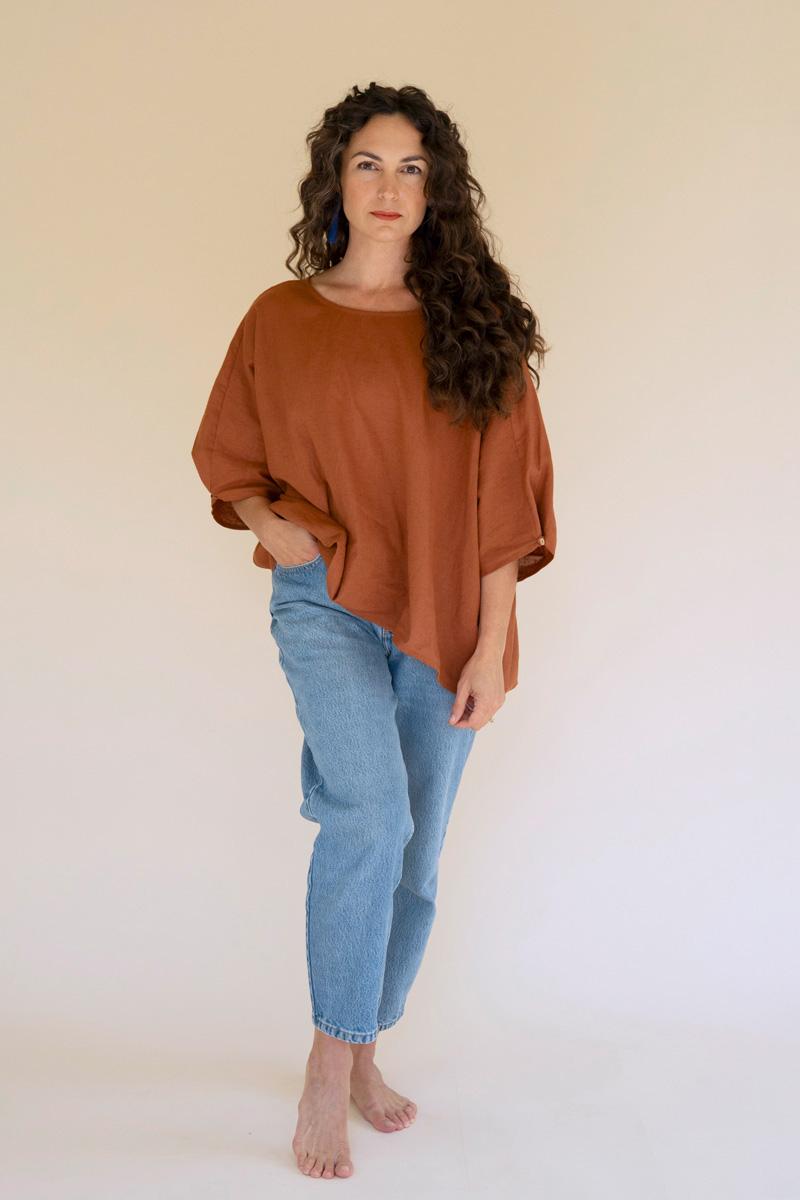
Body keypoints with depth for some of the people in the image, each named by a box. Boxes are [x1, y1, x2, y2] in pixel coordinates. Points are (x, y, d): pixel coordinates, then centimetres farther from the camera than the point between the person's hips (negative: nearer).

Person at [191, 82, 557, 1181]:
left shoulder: (472, 324, 4)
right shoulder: (282, 318, 4)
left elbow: (501, 494, 0)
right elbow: (226, 456, 15)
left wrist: (491, 646, -6)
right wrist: (267, 522, -6)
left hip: (442, 617, 2)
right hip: (327, 601, -1)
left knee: (414, 854, 7)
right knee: (372, 817, -22)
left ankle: (363, 1052, 28)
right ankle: (330, 1067, -5)